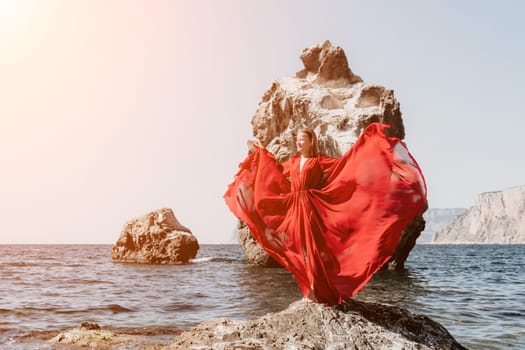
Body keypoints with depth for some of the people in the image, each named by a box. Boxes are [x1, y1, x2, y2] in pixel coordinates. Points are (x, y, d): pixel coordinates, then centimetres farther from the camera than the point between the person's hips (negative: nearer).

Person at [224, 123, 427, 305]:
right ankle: (312, 287, 17)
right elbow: (278, 170, 32)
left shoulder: (319, 161, -1)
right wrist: (262, 152, 38)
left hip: (312, 208, -5)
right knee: (302, 248, 7)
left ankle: (318, 289, 1)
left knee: (313, 246, -8)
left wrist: (365, 140, -9)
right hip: (295, 209, 6)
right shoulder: (293, 161, 15)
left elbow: (344, 162, -6)